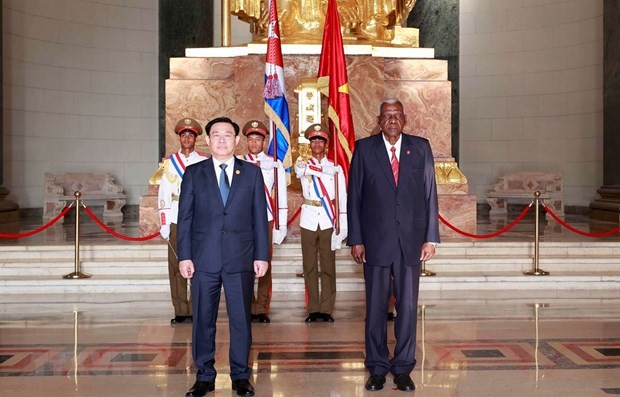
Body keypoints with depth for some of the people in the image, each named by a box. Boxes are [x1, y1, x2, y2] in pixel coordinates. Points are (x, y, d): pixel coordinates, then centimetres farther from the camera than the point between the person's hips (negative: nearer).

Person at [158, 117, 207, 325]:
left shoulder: (205, 163, 6)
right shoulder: (169, 162, 9)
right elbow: (164, 194, 6)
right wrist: (164, 223, 0)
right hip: (176, 220, 1)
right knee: (176, 266, 1)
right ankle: (180, 311, 8)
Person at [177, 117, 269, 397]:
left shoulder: (252, 173, 6)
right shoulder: (194, 173, 6)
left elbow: (260, 217, 5)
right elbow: (185, 217, 4)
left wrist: (261, 255, 0)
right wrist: (184, 256, -3)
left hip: (241, 258, 0)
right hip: (204, 258, 0)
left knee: (241, 319, 5)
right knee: (203, 320, 6)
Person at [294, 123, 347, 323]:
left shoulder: (336, 168, 7)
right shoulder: (302, 165, 9)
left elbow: (342, 199, 3)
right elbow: (302, 170, -16)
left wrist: (342, 227, -4)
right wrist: (328, 171, -12)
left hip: (328, 222, -1)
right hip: (308, 222, 1)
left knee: (328, 267, 2)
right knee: (310, 267, 4)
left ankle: (326, 309, 9)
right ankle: (313, 309, 11)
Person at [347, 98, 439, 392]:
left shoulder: (420, 148, 6)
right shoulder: (364, 148, 3)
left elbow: (430, 194, 5)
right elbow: (354, 196, 2)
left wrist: (431, 237, 0)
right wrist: (355, 239, -2)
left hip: (411, 240, 1)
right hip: (375, 240, -1)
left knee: (408, 306, 5)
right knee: (376, 307, 7)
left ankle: (403, 368, 19)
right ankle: (377, 368, 21)